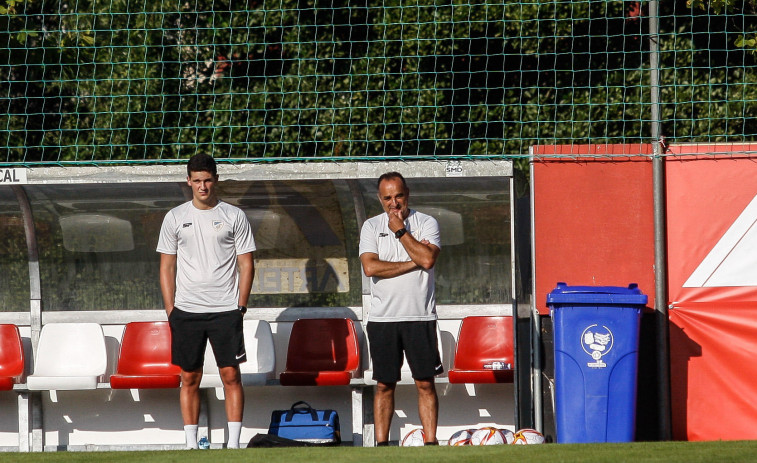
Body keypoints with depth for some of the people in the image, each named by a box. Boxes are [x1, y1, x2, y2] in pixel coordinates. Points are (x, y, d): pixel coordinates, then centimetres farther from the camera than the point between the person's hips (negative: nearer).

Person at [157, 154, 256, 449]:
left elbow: (246, 264, 5)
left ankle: (233, 442, -3)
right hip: (186, 311, 1)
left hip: (225, 310, -1)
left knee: (230, 374, -5)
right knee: (189, 378, 3)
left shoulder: (234, 216, 4)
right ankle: (191, 443, 8)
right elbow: (167, 266, 10)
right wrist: (170, 309, 2)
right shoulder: (175, 218, 8)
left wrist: (240, 306, -3)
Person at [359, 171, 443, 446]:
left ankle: (431, 442, 0)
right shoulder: (371, 227, 8)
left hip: (420, 316, -1)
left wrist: (401, 231, -7)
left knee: (425, 382, -2)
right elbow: (370, 267, -7)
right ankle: (381, 444, 6)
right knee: (384, 384, 3)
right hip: (382, 317, 1)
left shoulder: (427, 223, 5)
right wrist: (413, 263, -8)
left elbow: (427, 259, -13)